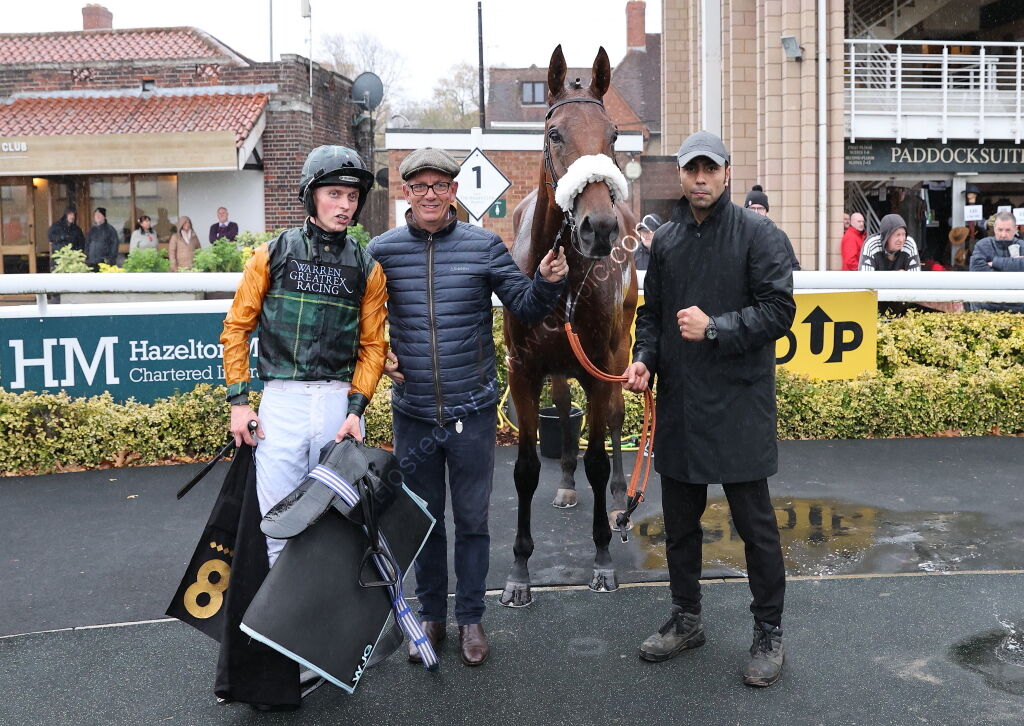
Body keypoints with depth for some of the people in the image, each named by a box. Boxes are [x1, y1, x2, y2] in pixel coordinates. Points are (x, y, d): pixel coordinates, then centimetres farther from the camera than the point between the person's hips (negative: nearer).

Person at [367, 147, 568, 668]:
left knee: (472, 518, 10)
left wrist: (548, 282, -18)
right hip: (412, 413, 1)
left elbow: (525, 307, 2)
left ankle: (470, 618, 27)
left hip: (472, 410, -1)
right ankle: (431, 614, 32)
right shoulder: (382, 251, -1)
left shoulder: (484, 246, -3)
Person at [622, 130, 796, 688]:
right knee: (680, 521, 15)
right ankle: (686, 620, 32)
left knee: (755, 524, 3)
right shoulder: (666, 240, 12)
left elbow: (778, 310, -13)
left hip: (738, 406, -5)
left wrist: (715, 328, -20)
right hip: (678, 404, 6)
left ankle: (769, 632, 19)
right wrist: (644, 359, 1)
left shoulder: (759, 235, -5)